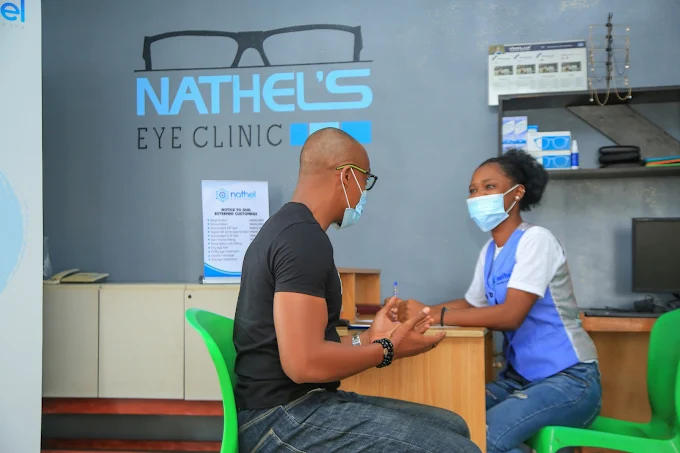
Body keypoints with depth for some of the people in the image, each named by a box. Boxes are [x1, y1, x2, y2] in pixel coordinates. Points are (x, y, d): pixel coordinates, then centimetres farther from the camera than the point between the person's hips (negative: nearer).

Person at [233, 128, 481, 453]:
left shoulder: (287, 229, 14)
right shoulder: (304, 237, -18)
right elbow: (304, 363, -25)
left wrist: (368, 339, 15)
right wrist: (387, 350, -11)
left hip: (295, 404, 10)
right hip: (284, 418, -10)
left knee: (452, 426, 11)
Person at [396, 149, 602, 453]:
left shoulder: (536, 240, -17)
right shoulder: (490, 251, 8)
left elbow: (511, 315, -27)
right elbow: (472, 304, 17)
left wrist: (432, 317, -27)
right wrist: (418, 313, -1)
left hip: (568, 380, -7)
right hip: (520, 377, 7)